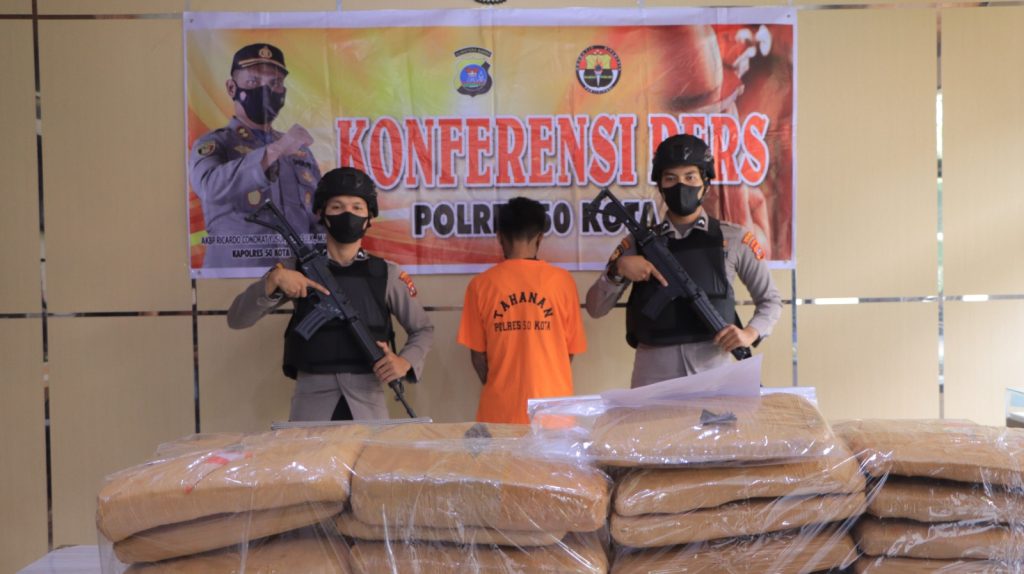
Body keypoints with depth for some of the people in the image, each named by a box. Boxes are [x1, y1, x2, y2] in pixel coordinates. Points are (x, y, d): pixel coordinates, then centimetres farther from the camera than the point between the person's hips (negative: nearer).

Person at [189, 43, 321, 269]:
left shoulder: (300, 150, 14)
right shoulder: (212, 145, 3)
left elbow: (320, 222, 13)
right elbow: (211, 186, -20)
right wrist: (274, 150, -26)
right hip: (234, 271, -3)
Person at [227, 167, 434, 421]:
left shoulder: (387, 274, 4)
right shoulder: (298, 268, 4)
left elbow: (423, 329, 13)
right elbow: (236, 319, 1)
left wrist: (405, 361, -7)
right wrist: (273, 280, -15)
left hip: (368, 403, 1)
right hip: (311, 404, 0)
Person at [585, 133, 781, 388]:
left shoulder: (733, 239, 5)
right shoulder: (639, 241, 8)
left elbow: (770, 300, 13)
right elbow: (595, 308, 7)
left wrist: (751, 333, -6)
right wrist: (617, 269, -10)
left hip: (714, 368, 0)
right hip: (653, 374, 1)